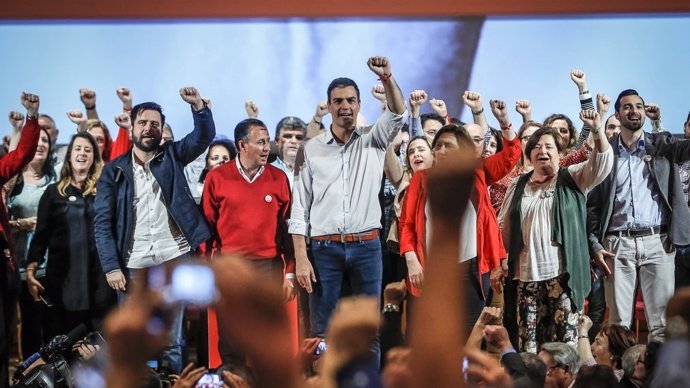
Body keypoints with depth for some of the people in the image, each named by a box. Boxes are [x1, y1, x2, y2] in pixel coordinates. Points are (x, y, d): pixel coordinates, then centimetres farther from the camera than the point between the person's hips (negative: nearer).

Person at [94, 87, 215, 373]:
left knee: (171, 340, 4)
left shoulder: (171, 156, 7)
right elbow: (103, 222, 1)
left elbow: (204, 136, -7)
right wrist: (111, 266, -8)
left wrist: (198, 106, -25)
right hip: (132, 265, 0)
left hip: (174, 259, 0)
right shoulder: (114, 169, 5)